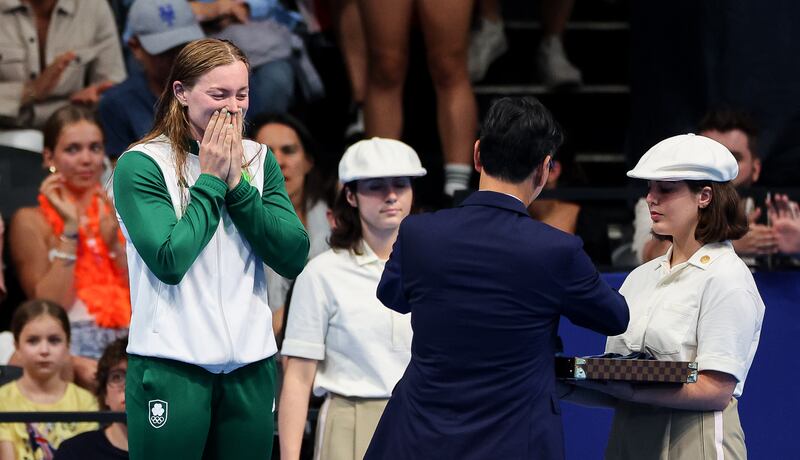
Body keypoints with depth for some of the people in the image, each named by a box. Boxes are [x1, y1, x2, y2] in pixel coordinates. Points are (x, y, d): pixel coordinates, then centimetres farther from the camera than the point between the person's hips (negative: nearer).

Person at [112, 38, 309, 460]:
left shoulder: (259, 160, 9)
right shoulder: (141, 164, -5)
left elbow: (294, 258, 0)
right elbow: (169, 260, -15)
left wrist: (237, 184, -6)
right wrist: (211, 181, -9)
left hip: (251, 364, 4)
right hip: (171, 365, -4)